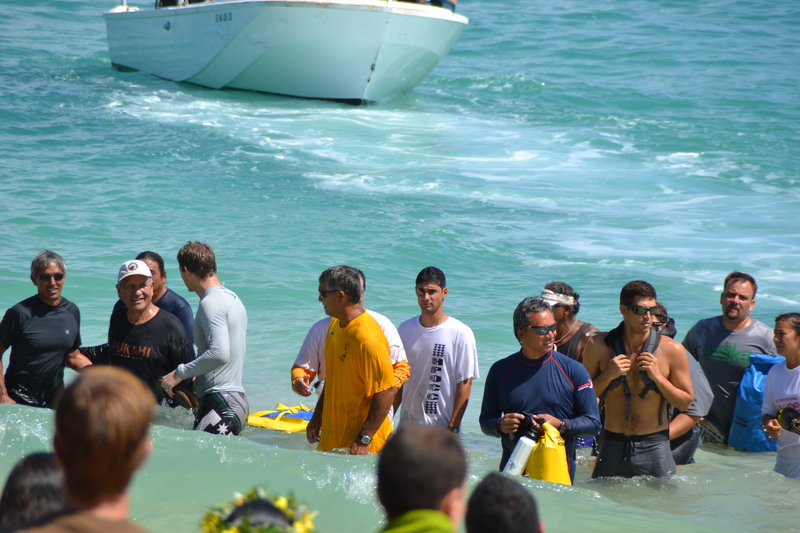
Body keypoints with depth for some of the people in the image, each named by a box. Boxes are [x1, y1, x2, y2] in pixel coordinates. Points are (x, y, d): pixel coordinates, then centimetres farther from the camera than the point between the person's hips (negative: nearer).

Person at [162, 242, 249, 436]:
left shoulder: (211, 302, -11)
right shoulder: (232, 298, 19)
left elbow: (220, 353, -23)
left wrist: (180, 373, -17)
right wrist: (197, 376, 26)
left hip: (220, 402, -10)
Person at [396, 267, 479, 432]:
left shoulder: (461, 334, -7)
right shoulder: (405, 330, 7)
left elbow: (465, 383, -8)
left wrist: (452, 428, -12)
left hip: (442, 429, -4)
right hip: (408, 426, 4)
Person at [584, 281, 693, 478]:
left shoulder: (671, 349, -5)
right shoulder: (599, 346, -3)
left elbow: (686, 402, -1)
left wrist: (657, 376, -14)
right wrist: (608, 375, -14)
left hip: (654, 447, -1)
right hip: (612, 446, 1)